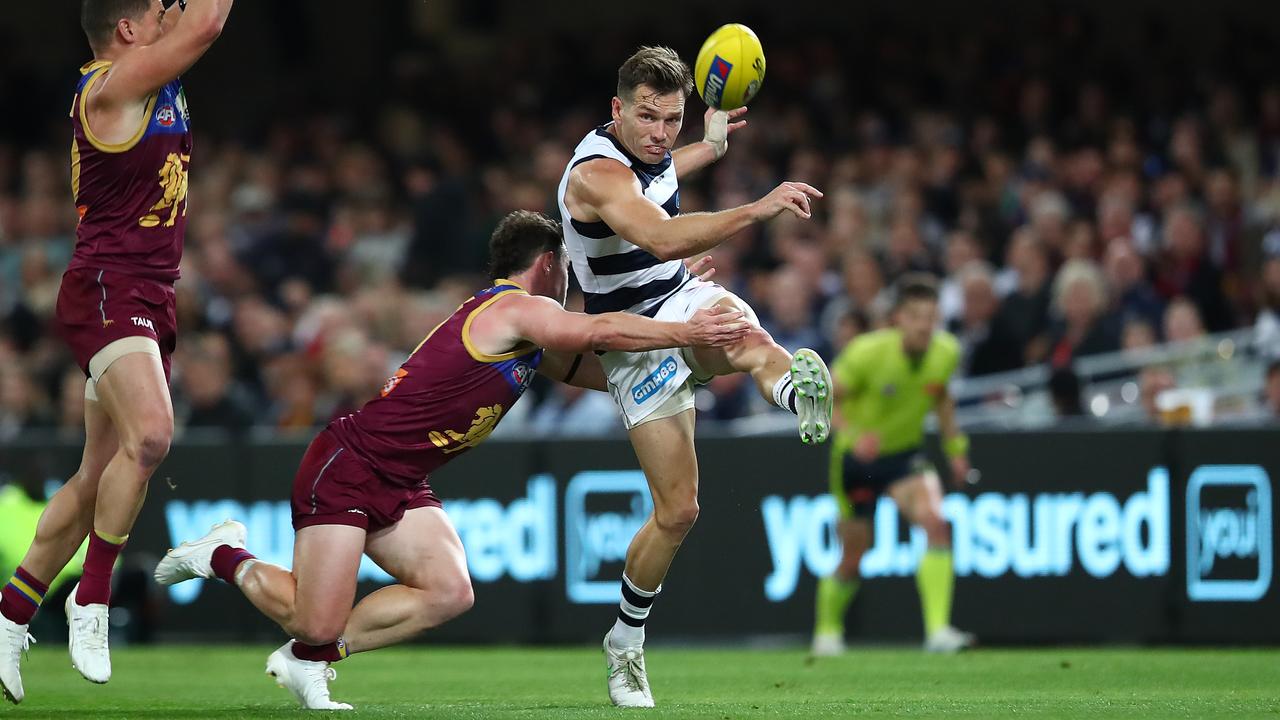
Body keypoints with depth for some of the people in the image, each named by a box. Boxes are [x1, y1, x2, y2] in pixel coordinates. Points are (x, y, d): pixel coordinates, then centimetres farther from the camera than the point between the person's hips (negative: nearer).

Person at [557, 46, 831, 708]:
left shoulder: (645, 151, 3)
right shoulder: (596, 171, -25)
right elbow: (663, 237, -44)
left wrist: (711, 147, 38)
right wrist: (758, 210, -53)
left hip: (687, 301, 6)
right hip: (636, 342, -6)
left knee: (746, 336, -34)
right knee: (677, 511, -6)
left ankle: (798, 394, -69)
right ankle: (625, 643, 15)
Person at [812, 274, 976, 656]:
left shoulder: (947, 352, -10)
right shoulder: (867, 352, -24)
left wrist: (955, 446, 9)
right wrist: (852, 434, -33)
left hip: (905, 453, 3)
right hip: (857, 456, -3)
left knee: (935, 523, -24)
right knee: (852, 560, 5)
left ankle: (938, 630, -26)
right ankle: (827, 631, 35)